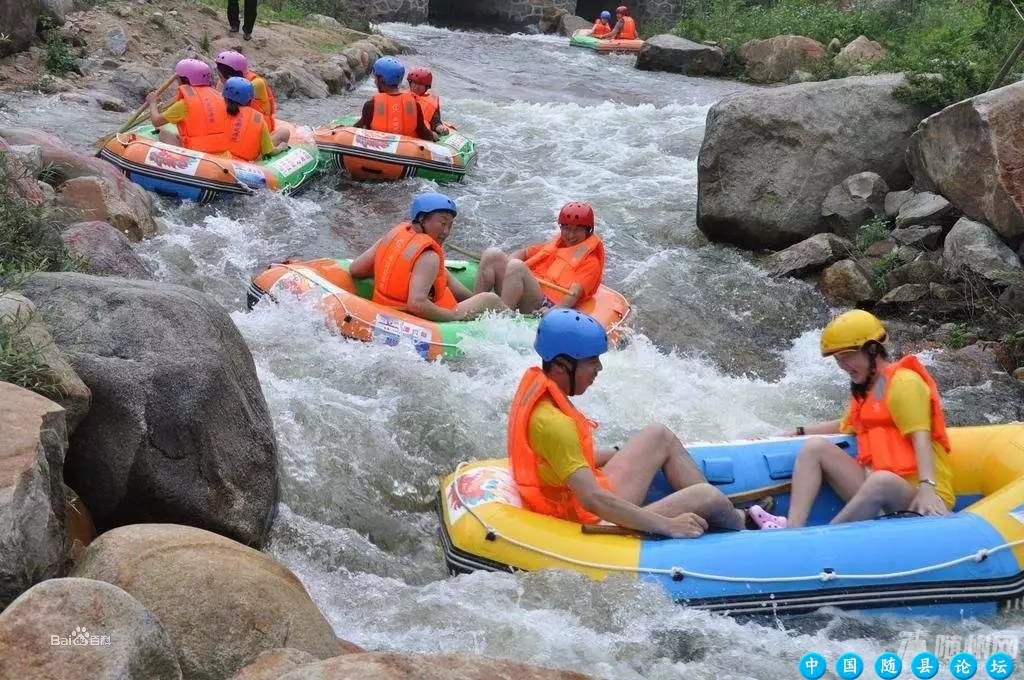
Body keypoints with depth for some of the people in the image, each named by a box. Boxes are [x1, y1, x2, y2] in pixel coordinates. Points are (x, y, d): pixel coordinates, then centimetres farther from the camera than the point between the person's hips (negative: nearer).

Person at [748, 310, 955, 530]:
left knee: (882, 481, -40)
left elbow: (921, 438, -17)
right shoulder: (866, 389, 23)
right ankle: (792, 531, -23)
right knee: (816, 447, 0)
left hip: (912, 495, -9)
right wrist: (798, 433, 35)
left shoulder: (903, 382, -5)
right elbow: (845, 426, 42)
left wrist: (927, 489, -31)